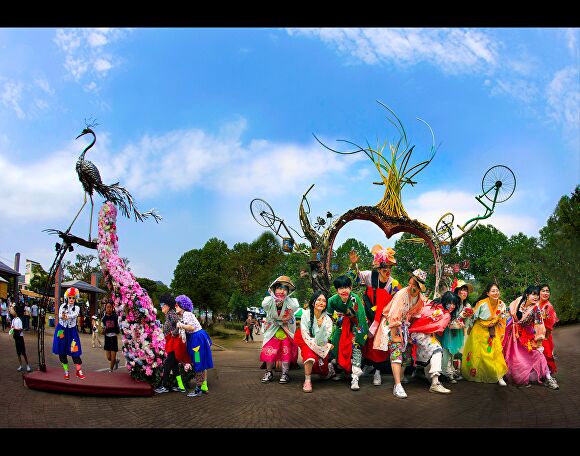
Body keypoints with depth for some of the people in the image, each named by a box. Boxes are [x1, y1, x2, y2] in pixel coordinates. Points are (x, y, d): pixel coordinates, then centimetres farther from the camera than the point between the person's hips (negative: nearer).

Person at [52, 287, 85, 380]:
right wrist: (62, 316, -41)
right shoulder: (63, 306, 2)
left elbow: (74, 315, -22)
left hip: (72, 330, -1)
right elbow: (60, 315, -17)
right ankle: (66, 371, 15)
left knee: (75, 351, -7)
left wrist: (66, 316, -42)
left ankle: (79, 371, 0)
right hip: (62, 330, 2)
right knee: (62, 352, 4)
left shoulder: (76, 308, -1)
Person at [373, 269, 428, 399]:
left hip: (404, 326, 7)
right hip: (391, 325, -7)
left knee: (407, 355, 6)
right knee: (396, 352, -19)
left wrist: (410, 330, 9)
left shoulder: (421, 298, -2)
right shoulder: (402, 294, -23)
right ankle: (398, 386, -22)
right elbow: (393, 316, -25)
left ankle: (398, 382, 19)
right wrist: (394, 336, -23)